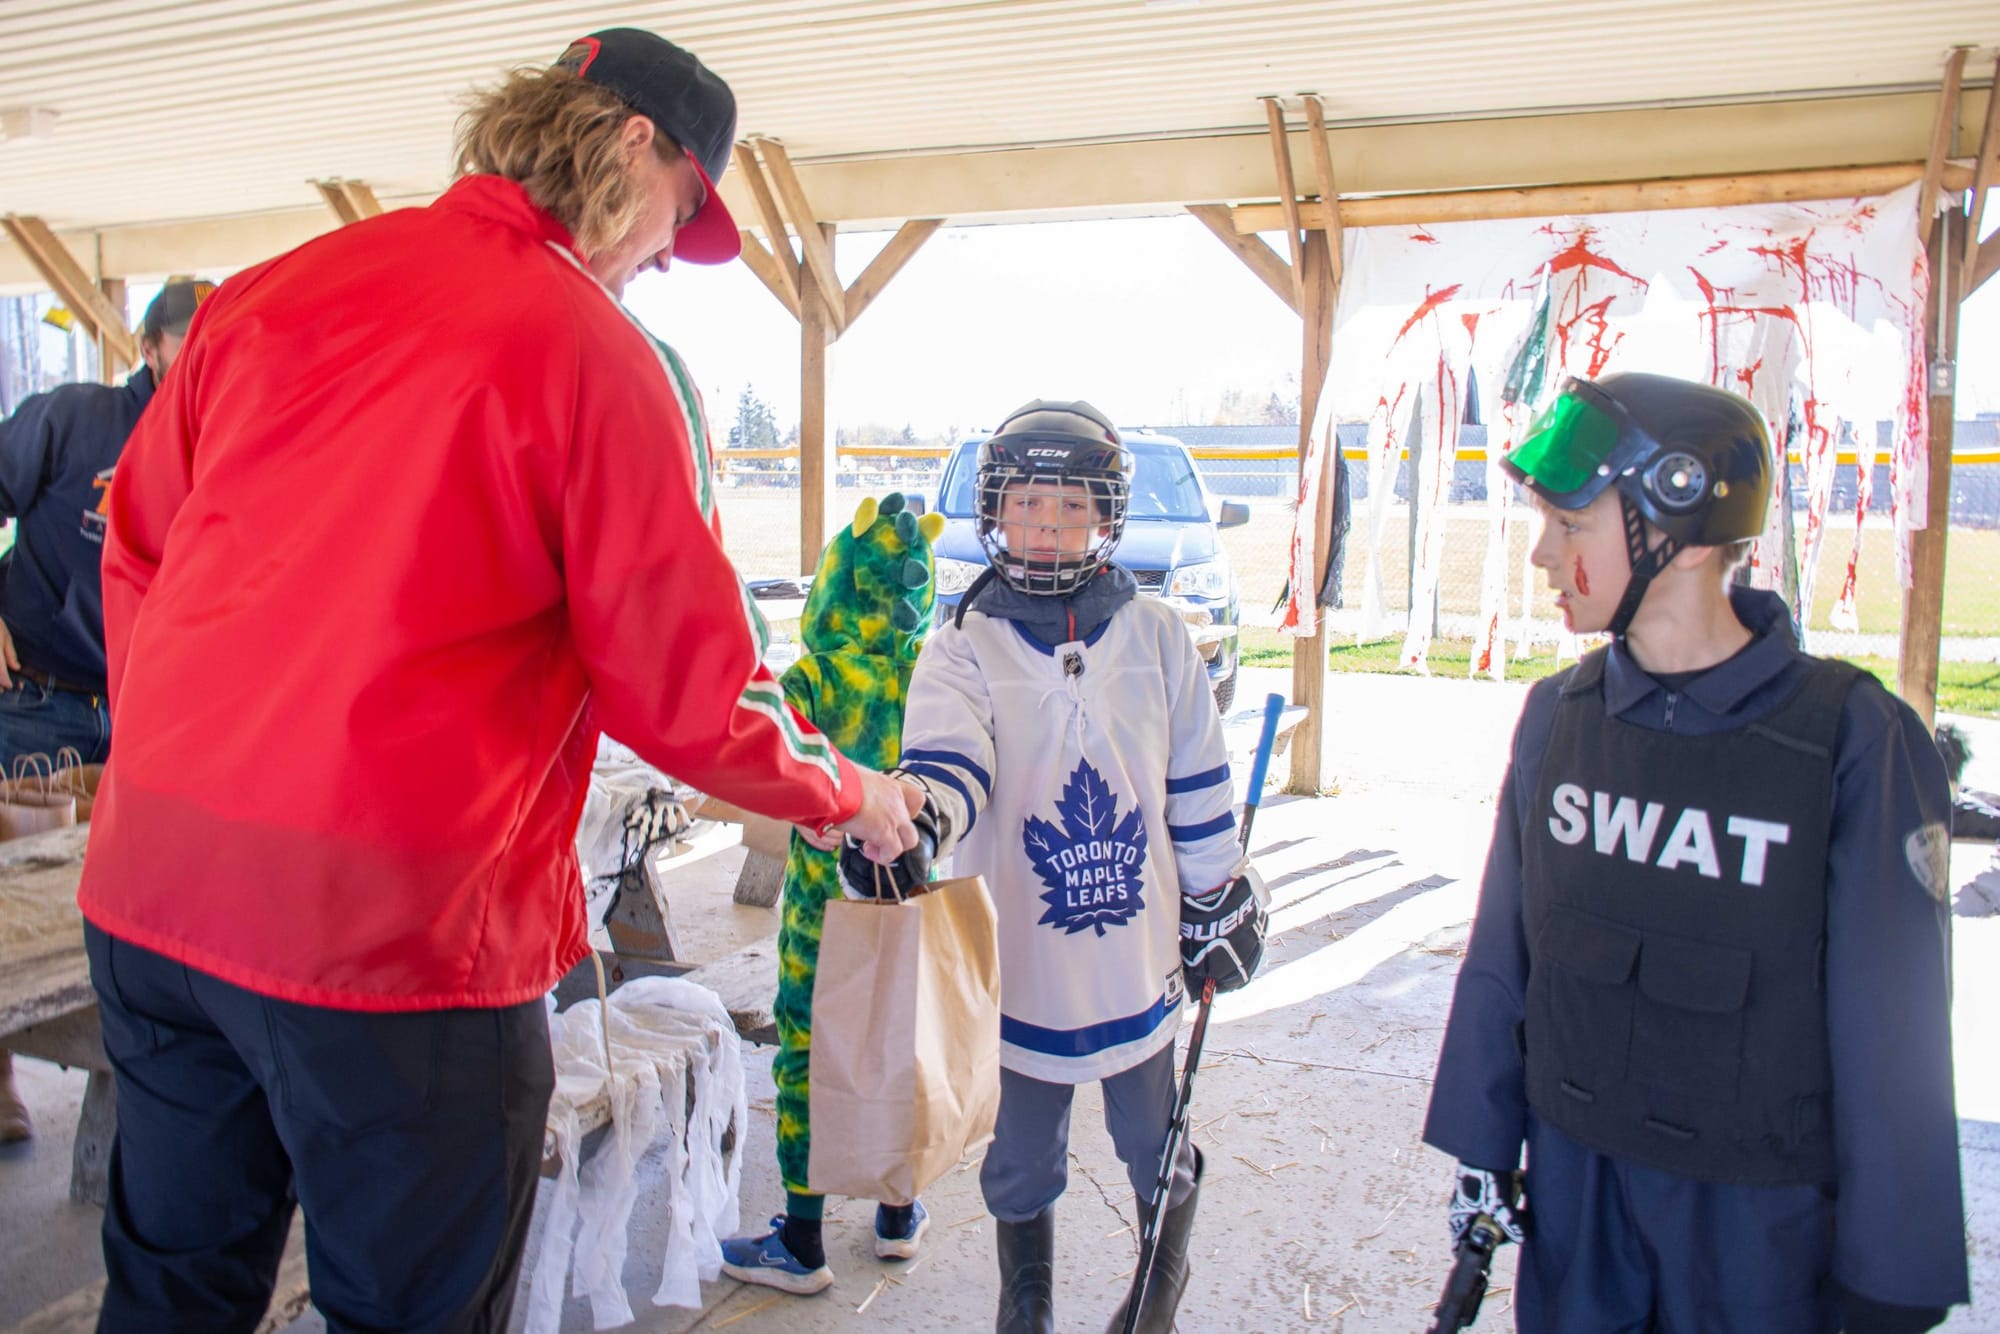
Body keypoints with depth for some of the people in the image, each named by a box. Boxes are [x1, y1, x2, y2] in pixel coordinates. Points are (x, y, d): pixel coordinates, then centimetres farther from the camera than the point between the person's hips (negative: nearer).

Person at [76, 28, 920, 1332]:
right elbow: (689, 696, -9)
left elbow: (136, 553, 14)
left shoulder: (272, 287, 7)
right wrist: (852, 794, 8)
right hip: (397, 922, -6)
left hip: (152, 883, 7)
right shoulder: (600, 356, -11)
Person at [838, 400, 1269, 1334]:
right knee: (1021, 1168, 17)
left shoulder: (1156, 637, -3)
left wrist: (1220, 913, 9)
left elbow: (1198, 792, 5)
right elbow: (946, 759, -27)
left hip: (1140, 955, 1)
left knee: (1157, 1149, 20)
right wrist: (909, 820, -49)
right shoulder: (964, 648, -8)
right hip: (1022, 965, -1)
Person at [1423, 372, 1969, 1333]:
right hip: (1570, 1173, 4)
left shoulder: (1853, 741, -17)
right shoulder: (1558, 716, -4)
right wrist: (1480, 1146, 8)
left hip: (1756, 1209, -3)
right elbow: (1502, 953, 4)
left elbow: (1896, 1034, -12)